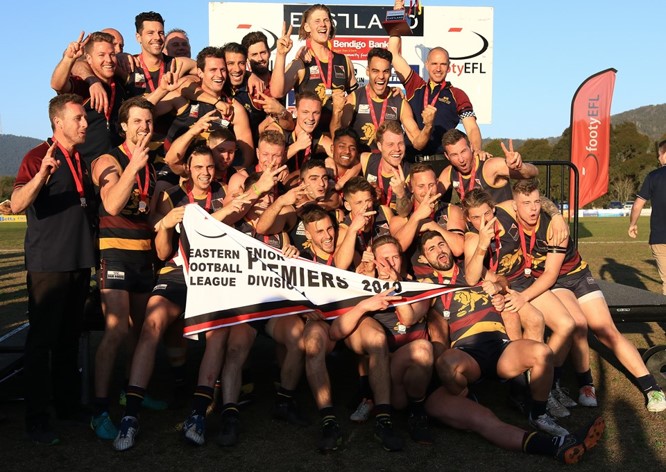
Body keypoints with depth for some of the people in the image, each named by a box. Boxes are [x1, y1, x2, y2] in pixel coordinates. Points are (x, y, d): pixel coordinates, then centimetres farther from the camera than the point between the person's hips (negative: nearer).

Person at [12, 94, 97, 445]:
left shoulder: (83, 161, 14)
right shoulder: (38, 157, -7)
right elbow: (17, 205, -21)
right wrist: (41, 175, -37)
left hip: (80, 263, 7)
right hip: (48, 265, -7)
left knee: (70, 338, 14)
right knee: (42, 340, -2)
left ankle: (68, 404, 25)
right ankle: (36, 419, 6)